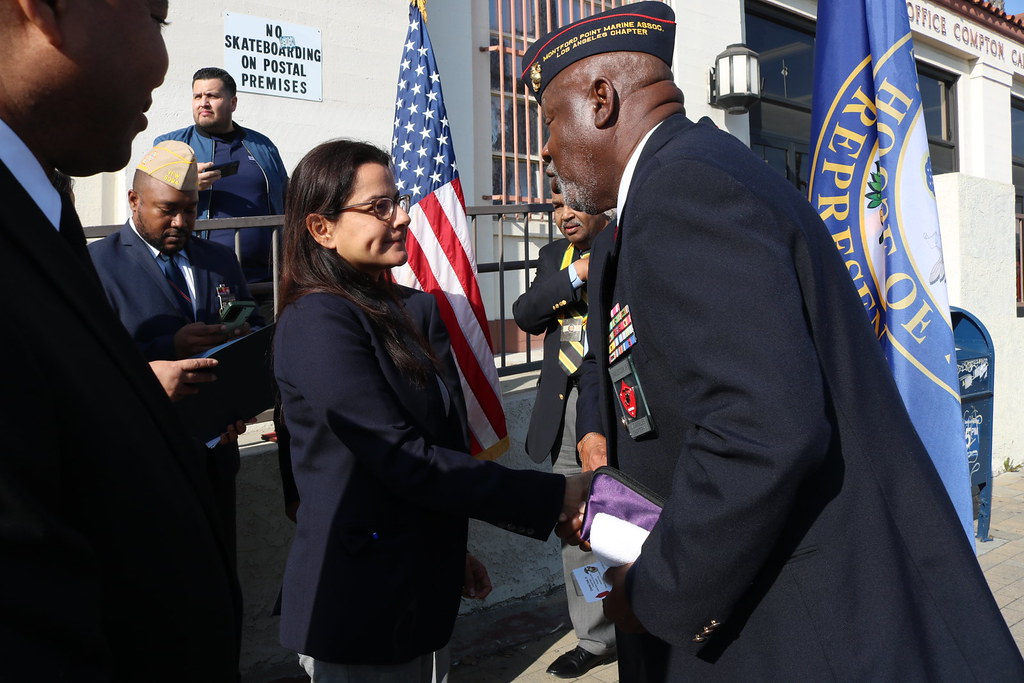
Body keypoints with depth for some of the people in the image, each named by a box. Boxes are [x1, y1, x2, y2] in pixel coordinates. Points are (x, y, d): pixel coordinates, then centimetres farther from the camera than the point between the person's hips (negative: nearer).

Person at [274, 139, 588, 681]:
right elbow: (402, 459, -24)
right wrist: (551, 498, -24)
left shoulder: (410, 310, 7)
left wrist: (453, 552, 16)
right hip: (362, 610, -7)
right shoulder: (317, 323, -18)